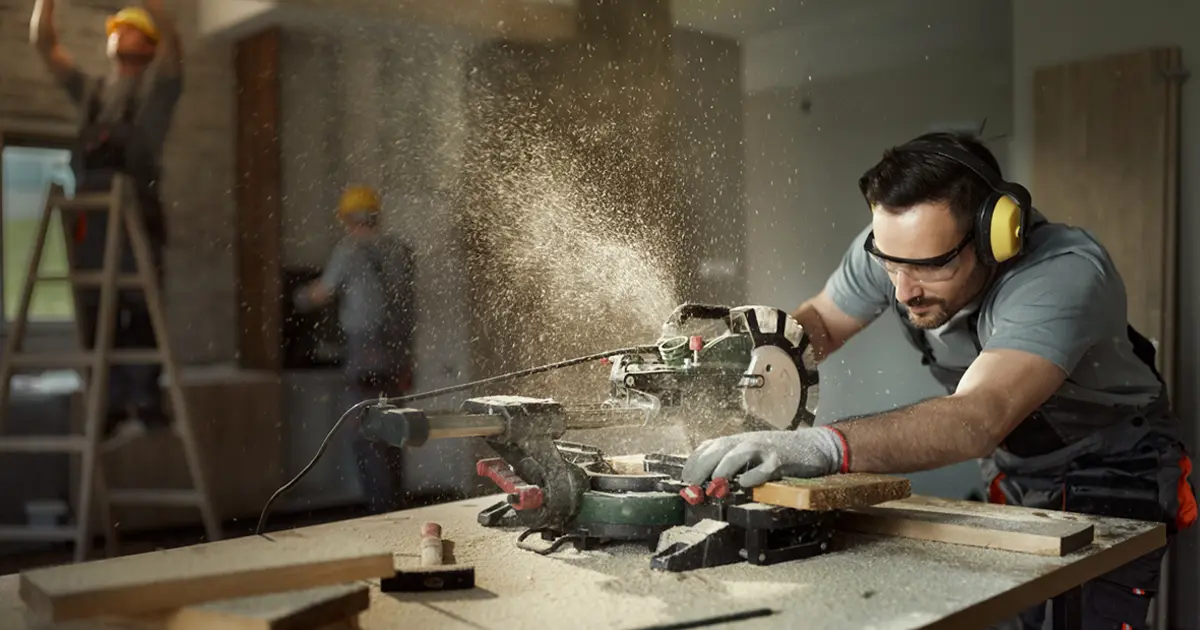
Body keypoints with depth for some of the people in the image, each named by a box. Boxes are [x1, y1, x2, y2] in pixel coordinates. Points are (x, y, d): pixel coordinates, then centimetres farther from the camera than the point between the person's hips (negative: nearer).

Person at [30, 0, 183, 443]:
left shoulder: (157, 86, 14)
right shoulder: (90, 89, 27)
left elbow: (171, 38, -4)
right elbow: (43, 42, 21)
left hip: (136, 208, -5)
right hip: (90, 209, 5)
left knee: (139, 313, -10)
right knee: (97, 315, 1)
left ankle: (147, 406, -8)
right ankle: (113, 410, 4)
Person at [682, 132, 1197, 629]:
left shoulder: (1064, 273, -36)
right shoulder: (892, 245, -20)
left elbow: (977, 420, -50)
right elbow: (819, 320, -3)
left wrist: (824, 446, -64)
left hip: (1112, 474, -4)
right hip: (1012, 474, 4)